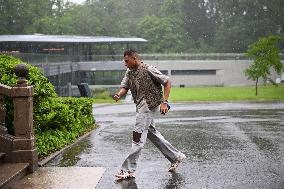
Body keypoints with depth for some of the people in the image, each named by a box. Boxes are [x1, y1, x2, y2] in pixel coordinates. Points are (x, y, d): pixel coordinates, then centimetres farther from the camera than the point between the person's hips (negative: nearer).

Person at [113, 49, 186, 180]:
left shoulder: (148, 70, -12)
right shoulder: (129, 72, 12)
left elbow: (167, 82, -9)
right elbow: (124, 87, 6)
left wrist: (164, 102, -16)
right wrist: (118, 95, -17)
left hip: (149, 104, -9)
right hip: (140, 106, 9)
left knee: (138, 135, -11)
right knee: (151, 133, 15)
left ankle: (129, 169, -9)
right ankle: (176, 157, 28)